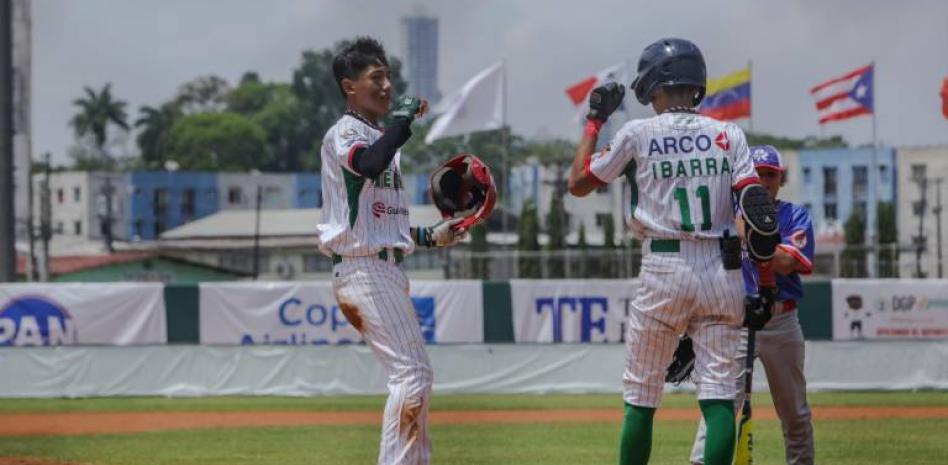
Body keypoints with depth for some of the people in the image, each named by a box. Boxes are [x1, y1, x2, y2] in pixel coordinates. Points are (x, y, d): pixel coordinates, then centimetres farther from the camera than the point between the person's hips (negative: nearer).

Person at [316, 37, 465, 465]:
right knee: (412, 374, -14)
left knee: (414, 376, 13)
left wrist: (430, 237, 17)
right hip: (364, 270, -10)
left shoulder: (378, 139, 20)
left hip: (386, 271, 10)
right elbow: (368, 164, -34)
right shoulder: (345, 133, -8)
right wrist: (403, 119, -22)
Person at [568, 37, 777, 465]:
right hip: (724, 271, 2)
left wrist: (594, 120, 21)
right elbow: (755, 204, -3)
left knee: (640, 396, 9)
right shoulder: (727, 135, 7)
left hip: (664, 270, -2)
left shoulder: (638, 134, 1)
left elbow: (577, 183, 11)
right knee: (718, 396, -1)